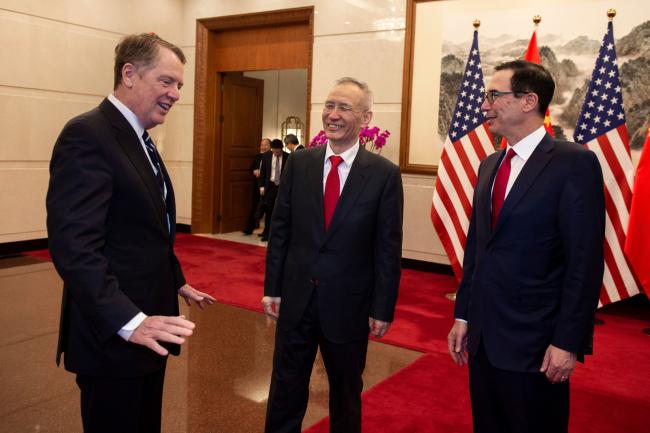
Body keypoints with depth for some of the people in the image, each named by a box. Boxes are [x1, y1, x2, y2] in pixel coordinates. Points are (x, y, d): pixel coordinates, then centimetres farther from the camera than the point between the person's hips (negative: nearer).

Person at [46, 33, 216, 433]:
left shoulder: (140, 141, 13)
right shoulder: (87, 135, -18)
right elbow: (73, 246, -27)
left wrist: (178, 283, 25)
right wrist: (129, 322, -33)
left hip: (147, 327, 9)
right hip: (113, 336, -9)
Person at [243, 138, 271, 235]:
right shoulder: (257, 156, 12)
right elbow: (251, 169, 14)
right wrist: (255, 172, -7)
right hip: (257, 185, 6)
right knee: (254, 207, 10)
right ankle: (249, 228, 15)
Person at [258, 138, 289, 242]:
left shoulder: (288, 157, -7)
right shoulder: (266, 156, 0)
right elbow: (263, 172, 6)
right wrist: (262, 186, 0)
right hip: (270, 186, 2)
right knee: (268, 210, 5)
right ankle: (267, 232, 15)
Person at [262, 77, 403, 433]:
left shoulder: (384, 174, -9)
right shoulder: (299, 162, 0)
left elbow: (388, 247, -7)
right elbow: (280, 230, 3)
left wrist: (383, 309, -7)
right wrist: (272, 287, 2)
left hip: (348, 303, -2)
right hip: (296, 297, 2)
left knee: (346, 391, 19)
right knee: (286, 388, 16)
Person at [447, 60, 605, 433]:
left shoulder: (574, 162, -11)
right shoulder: (490, 165, 10)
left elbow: (585, 261, -14)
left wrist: (568, 342, -16)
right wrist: (463, 316, 11)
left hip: (535, 340, -6)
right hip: (483, 335, 7)